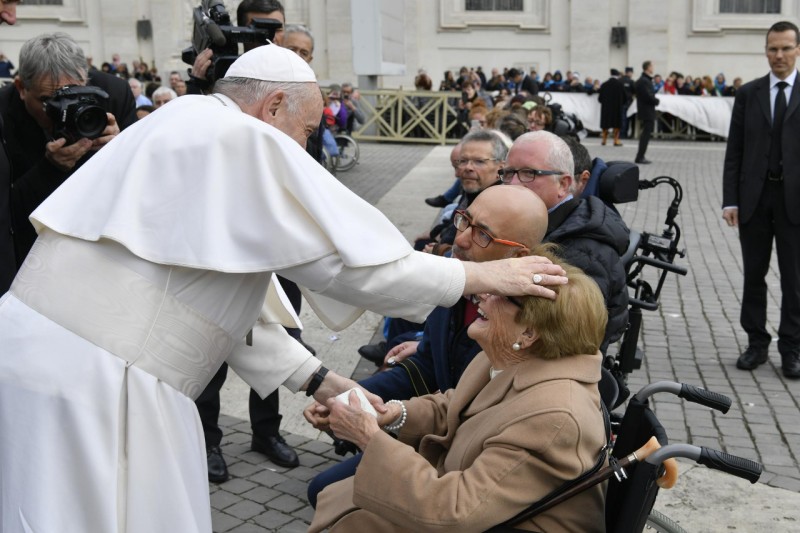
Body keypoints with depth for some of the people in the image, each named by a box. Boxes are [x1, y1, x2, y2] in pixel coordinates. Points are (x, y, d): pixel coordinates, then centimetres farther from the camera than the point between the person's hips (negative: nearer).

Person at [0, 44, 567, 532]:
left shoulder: (187, 124, 18)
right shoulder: (240, 139, -11)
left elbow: (217, 286, 19)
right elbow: (348, 256, -13)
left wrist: (317, 379, 17)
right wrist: (481, 275, -2)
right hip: (92, 378, -9)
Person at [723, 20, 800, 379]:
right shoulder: (748, 93, 7)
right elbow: (734, 151, 5)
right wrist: (730, 200, -3)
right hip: (754, 197, 2)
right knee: (753, 274, 9)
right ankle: (757, 343, 21)